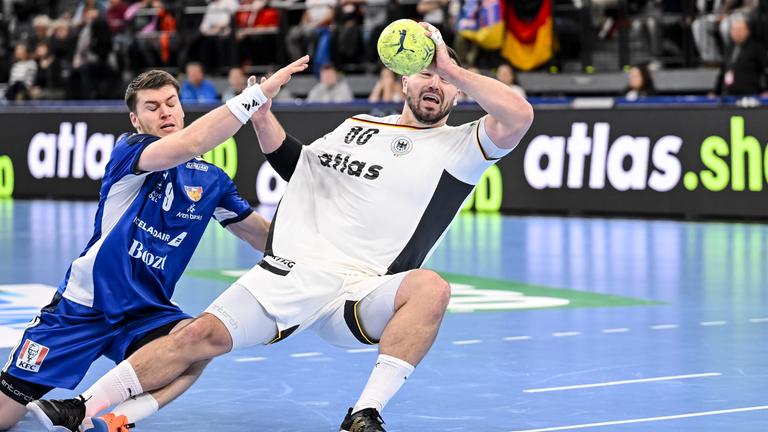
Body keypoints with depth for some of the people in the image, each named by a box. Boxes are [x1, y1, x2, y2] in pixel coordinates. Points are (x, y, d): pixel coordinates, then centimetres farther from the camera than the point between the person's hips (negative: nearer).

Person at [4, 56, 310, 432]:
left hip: (145, 312, 4)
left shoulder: (211, 180, 4)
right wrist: (261, 90, -36)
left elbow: (266, 238, 14)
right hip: (81, 308, -4)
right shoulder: (129, 151, -12)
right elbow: (187, 145, -33)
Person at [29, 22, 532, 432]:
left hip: (363, 291, -3)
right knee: (202, 334, -13)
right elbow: (294, 164, 38)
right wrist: (263, 116, 23)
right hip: (292, 268, 3)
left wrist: (453, 69, -9)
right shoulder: (355, 127, 24)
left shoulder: (457, 147, 8)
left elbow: (518, 116, -11)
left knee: (430, 288, -35)